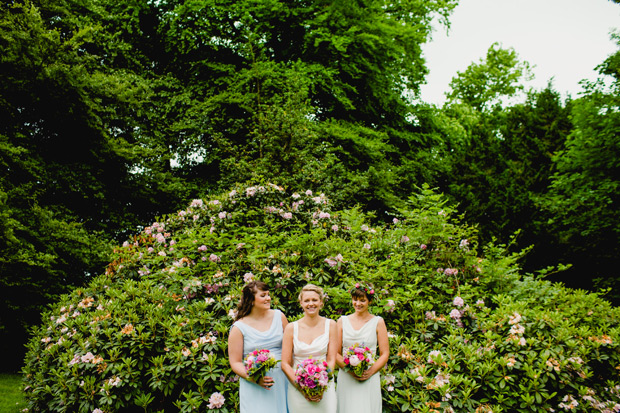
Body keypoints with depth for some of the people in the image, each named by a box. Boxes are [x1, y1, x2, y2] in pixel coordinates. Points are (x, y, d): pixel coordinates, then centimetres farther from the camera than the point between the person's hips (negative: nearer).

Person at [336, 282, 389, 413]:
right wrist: (349, 369, -9)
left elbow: (385, 354, 3)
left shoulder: (378, 322, 5)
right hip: (346, 378, 1)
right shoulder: (342, 321, 8)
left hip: (369, 379, -1)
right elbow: (336, 352, 7)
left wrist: (370, 372, -11)